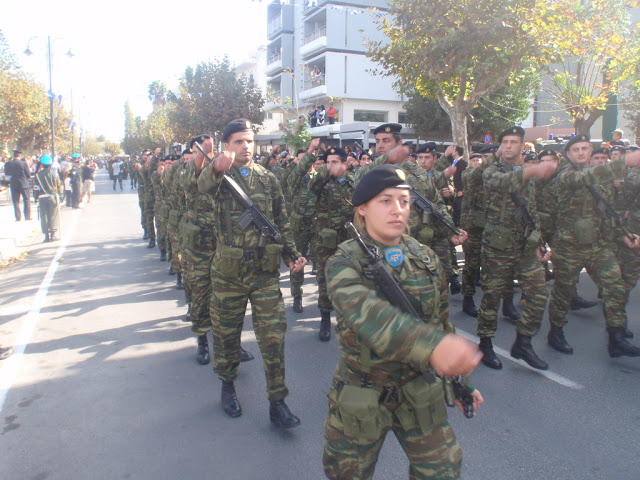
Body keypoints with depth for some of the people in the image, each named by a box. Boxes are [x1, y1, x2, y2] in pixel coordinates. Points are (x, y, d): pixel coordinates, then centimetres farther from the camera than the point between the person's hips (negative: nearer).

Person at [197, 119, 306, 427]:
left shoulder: (268, 179, 8)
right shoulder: (219, 176, -2)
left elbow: (282, 222, 14)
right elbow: (204, 184, -29)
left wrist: (292, 255, 3)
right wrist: (218, 167, -52)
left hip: (266, 272, 2)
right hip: (228, 272, -1)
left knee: (273, 335, 0)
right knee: (226, 332, 14)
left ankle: (277, 402, 11)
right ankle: (228, 385, 37)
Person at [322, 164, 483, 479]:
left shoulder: (427, 259, -1)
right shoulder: (345, 262, -16)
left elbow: (441, 322, 11)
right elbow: (366, 311, -37)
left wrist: (460, 382, 14)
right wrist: (431, 344, -52)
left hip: (421, 392, 3)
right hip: (361, 399, -3)